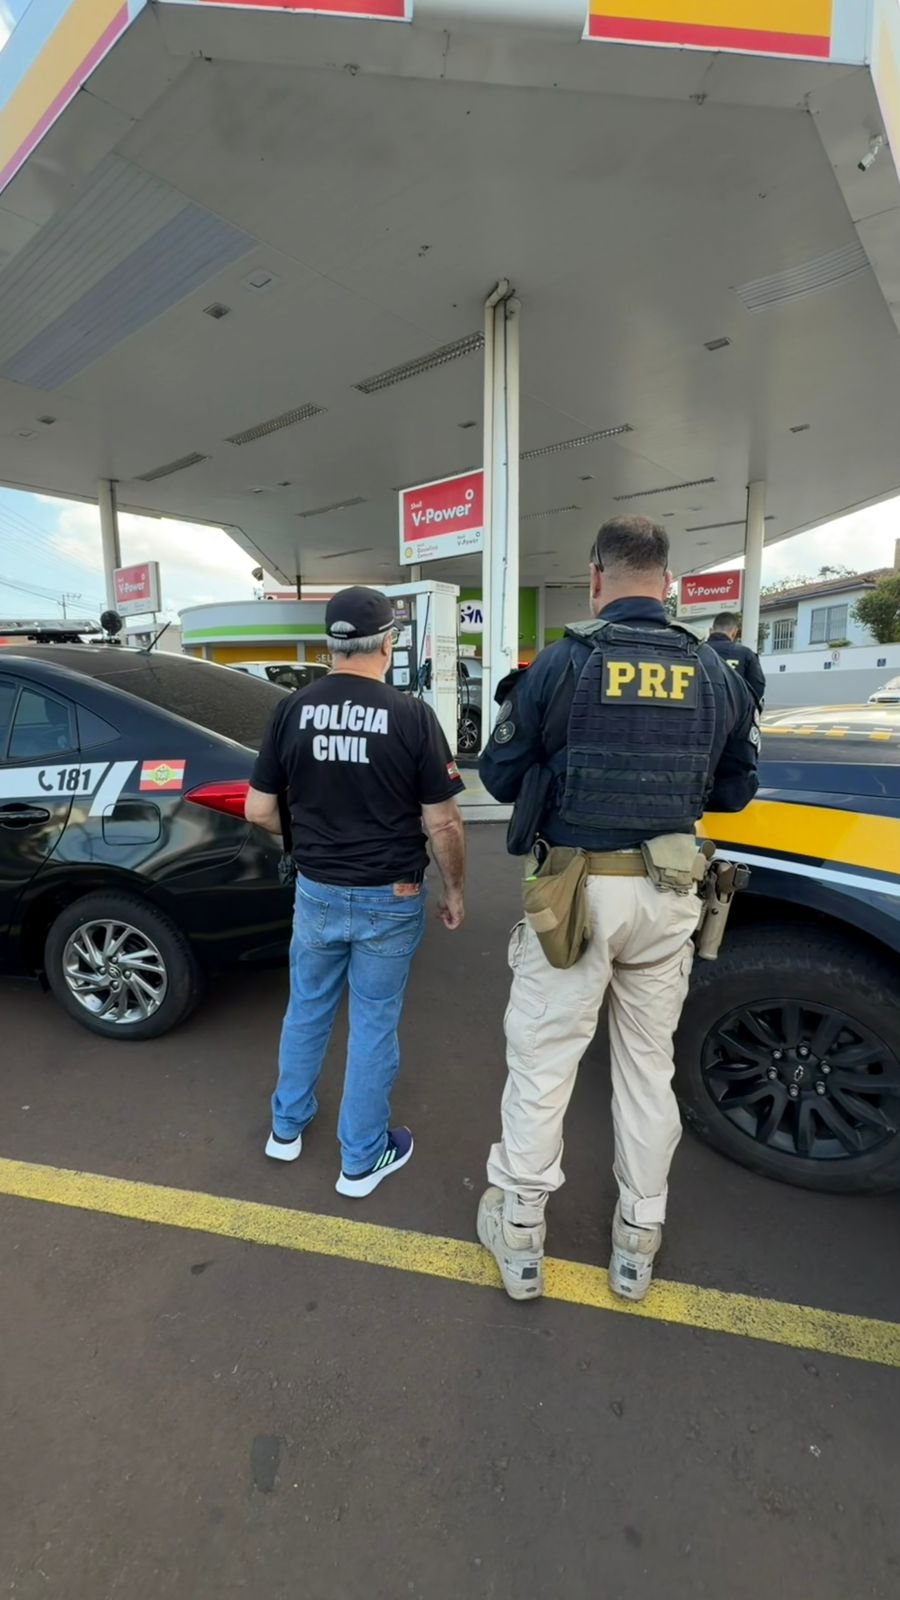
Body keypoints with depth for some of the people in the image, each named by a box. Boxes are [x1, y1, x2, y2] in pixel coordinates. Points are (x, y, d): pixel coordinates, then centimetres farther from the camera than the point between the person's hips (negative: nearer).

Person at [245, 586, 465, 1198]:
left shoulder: (292, 710, -4)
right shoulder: (412, 714, -14)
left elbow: (259, 810, 0)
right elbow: (442, 822, -11)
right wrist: (455, 889, 3)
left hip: (316, 892, 3)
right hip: (389, 899, -3)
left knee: (306, 1010, 23)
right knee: (373, 1025, 13)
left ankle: (288, 1127, 44)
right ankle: (362, 1159, 31)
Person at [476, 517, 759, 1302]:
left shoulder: (562, 662, -9)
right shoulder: (716, 673, 3)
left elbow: (500, 775, -3)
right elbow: (735, 789, 12)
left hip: (576, 889, -3)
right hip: (667, 896, 4)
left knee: (541, 1060, 11)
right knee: (649, 1063, 18)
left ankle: (519, 1233, 29)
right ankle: (638, 1239, 36)